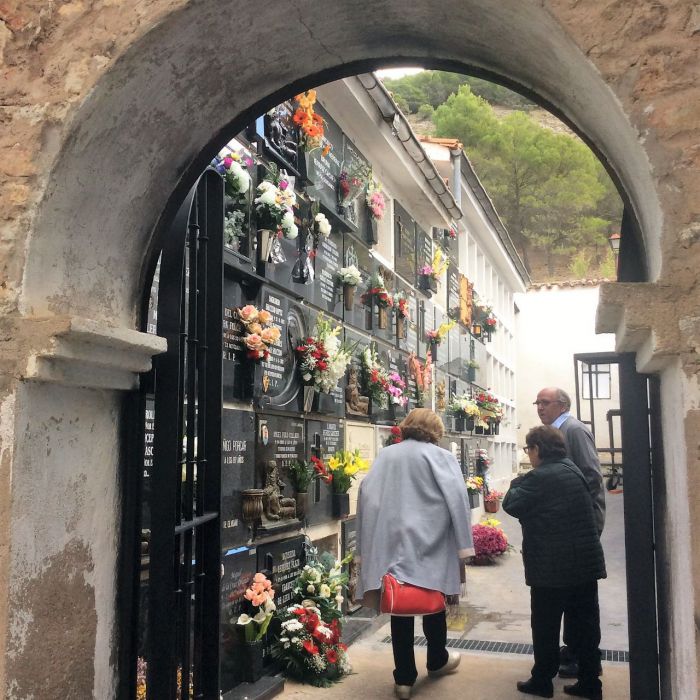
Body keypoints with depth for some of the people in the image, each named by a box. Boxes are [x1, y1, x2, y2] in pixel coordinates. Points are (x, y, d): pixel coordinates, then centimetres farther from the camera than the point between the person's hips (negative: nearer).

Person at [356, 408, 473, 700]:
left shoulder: (384, 456, 7)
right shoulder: (440, 456, -3)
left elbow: (367, 498, 4)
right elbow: (456, 500, -10)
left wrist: (367, 548, 8)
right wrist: (462, 547, -7)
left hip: (392, 546, 2)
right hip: (429, 545, -2)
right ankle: (437, 661, 36)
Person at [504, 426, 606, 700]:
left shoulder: (540, 477, -18)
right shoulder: (573, 469, 8)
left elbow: (511, 504, -14)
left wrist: (518, 482, 3)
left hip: (553, 567, -7)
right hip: (587, 561, 7)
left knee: (545, 626, 7)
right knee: (587, 623, 12)